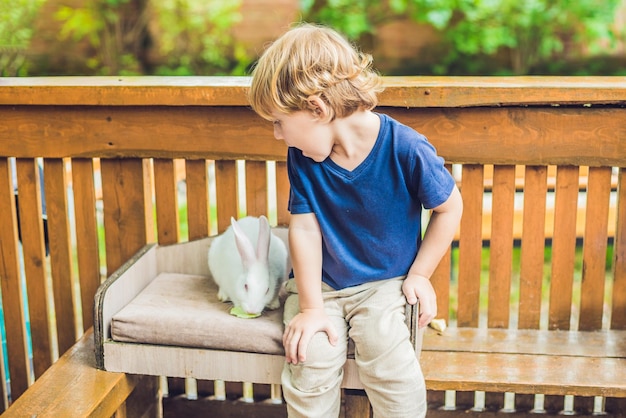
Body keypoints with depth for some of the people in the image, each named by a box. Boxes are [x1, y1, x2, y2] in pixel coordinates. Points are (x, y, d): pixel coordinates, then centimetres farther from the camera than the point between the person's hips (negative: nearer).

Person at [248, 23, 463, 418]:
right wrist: (310, 307, -13)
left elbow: (450, 207, -6)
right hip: (320, 283, 2)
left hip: (385, 284, -2)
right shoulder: (302, 156, -10)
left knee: (386, 354, -26)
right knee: (311, 360, -21)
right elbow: (305, 227, -9)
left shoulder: (406, 149, -20)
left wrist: (420, 273, -5)